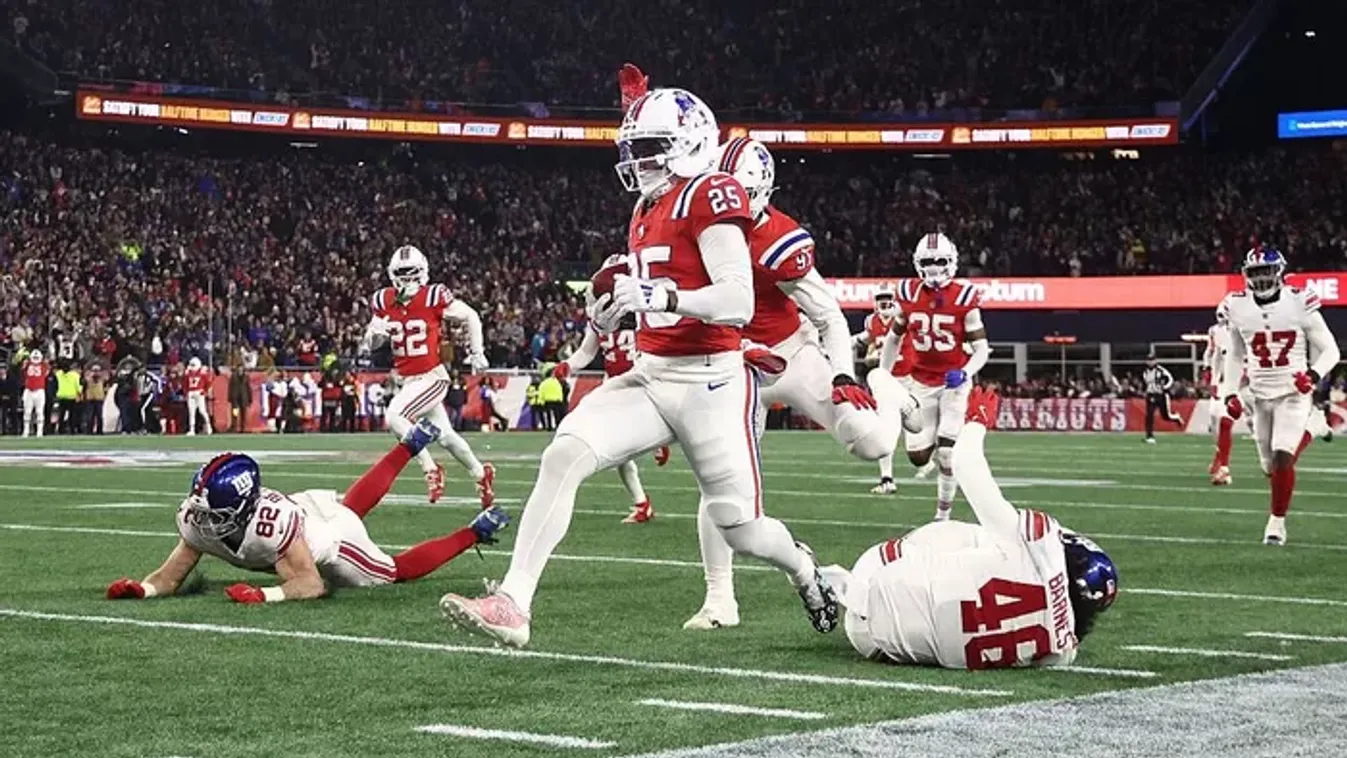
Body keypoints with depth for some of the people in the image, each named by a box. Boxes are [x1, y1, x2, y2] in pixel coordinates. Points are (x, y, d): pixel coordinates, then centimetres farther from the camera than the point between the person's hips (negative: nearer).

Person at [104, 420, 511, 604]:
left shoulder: (271, 522, -47)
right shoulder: (196, 518, -29)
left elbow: (312, 584, -43)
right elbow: (170, 577, -20)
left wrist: (264, 596, -59)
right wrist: (141, 589, -41)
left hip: (331, 542, -7)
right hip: (307, 509, 7)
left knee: (398, 571, 14)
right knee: (356, 500, 36)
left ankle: (476, 532, 29)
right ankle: (411, 445, 54)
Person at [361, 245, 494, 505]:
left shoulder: (433, 297, -14)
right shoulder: (385, 301, 0)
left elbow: (471, 317, -1)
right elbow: (370, 342, 11)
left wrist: (476, 353, 1)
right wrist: (374, 333, -12)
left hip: (432, 377, -6)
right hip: (409, 380, 6)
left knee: (395, 417, -24)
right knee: (444, 435, 15)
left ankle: (431, 469, -9)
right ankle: (481, 473, 37)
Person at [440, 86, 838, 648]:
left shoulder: (710, 197, -11)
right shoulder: (647, 212, 15)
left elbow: (739, 303, -20)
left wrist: (659, 294, -31)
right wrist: (617, 310, 8)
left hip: (711, 380, -7)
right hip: (650, 375, 7)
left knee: (741, 529, 2)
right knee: (564, 455, -16)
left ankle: (805, 569, 38)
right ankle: (512, 604, -20)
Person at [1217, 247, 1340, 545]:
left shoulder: (1299, 303, -12)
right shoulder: (1237, 308, -1)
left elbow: (1330, 350, -6)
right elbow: (1235, 356, 13)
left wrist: (1314, 375, -24)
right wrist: (1229, 393, 3)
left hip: (1293, 394, -4)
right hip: (1260, 396, 4)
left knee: (1282, 458, -17)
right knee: (1270, 467, 9)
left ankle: (1277, 521, -1)